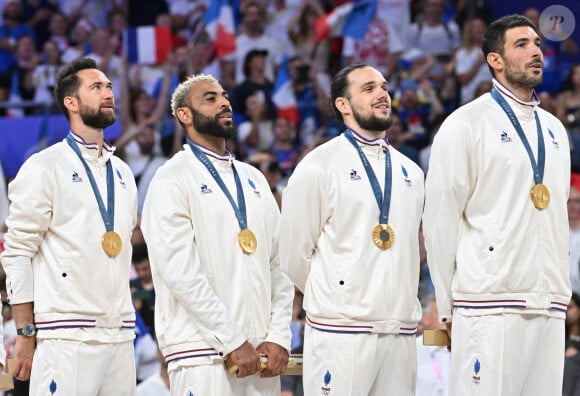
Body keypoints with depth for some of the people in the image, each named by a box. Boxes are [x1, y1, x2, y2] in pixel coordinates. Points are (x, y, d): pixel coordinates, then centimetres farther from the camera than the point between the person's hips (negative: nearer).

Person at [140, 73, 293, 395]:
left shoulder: (253, 179, 17)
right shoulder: (173, 180, -3)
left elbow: (278, 264, 14)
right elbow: (180, 272, -12)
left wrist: (279, 336, 1)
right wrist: (233, 341, -14)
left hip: (261, 351, 6)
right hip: (203, 354, -6)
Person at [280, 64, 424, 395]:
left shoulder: (410, 172, 16)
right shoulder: (318, 167, -1)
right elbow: (294, 256, 0)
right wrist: (335, 299, 8)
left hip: (401, 332, 5)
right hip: (341, 333, -5)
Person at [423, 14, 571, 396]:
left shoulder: (554, 130, 17)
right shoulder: (466, 125, -2)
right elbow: (440, 220, -3)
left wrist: (561, 290, 14)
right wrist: (448, 308, -3)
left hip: (549, 306, 6)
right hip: (490, 305, -6)